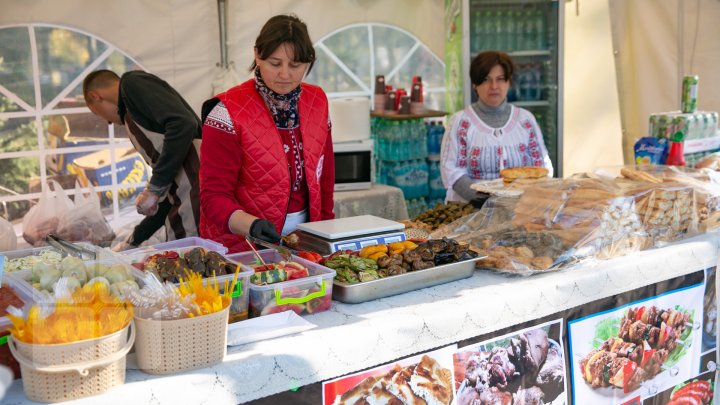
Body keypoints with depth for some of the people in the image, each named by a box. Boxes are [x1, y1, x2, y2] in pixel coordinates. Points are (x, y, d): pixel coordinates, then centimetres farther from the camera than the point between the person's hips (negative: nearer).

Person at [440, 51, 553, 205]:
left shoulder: (526, 119, 12)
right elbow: (451, 170, -3)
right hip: (473, 206, -2)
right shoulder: (461, 121, 5)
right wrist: (479, 194, -20)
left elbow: (543, 166, 13)